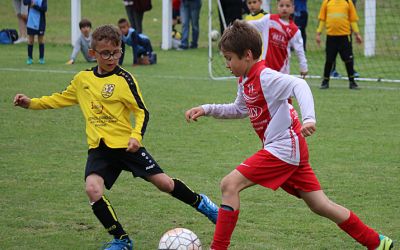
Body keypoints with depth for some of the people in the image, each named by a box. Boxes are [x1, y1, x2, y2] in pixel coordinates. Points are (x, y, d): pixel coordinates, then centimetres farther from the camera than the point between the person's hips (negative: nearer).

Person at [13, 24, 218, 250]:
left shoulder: (124, 79, -8)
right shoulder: (82, 79, 6)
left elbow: (142, 111, -5)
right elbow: (62, 99, 22)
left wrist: (136, 136, -21)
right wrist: (31, 103, 14)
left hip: (126, 145, -3)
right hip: (99, 148, 3)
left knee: (164, 182, -1)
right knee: (93, 189, -20)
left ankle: (201, 203, 29)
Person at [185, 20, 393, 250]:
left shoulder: (265, 77, -16)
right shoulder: (245, 81, 13)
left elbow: (299, 85, -31)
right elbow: (240, 110, 30)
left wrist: (308, 118, -45)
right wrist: (207, 109, 20)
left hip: (284, 148, -10)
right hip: (290, 149, 10)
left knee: (229, 185, -14)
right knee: (320, 205, 12)